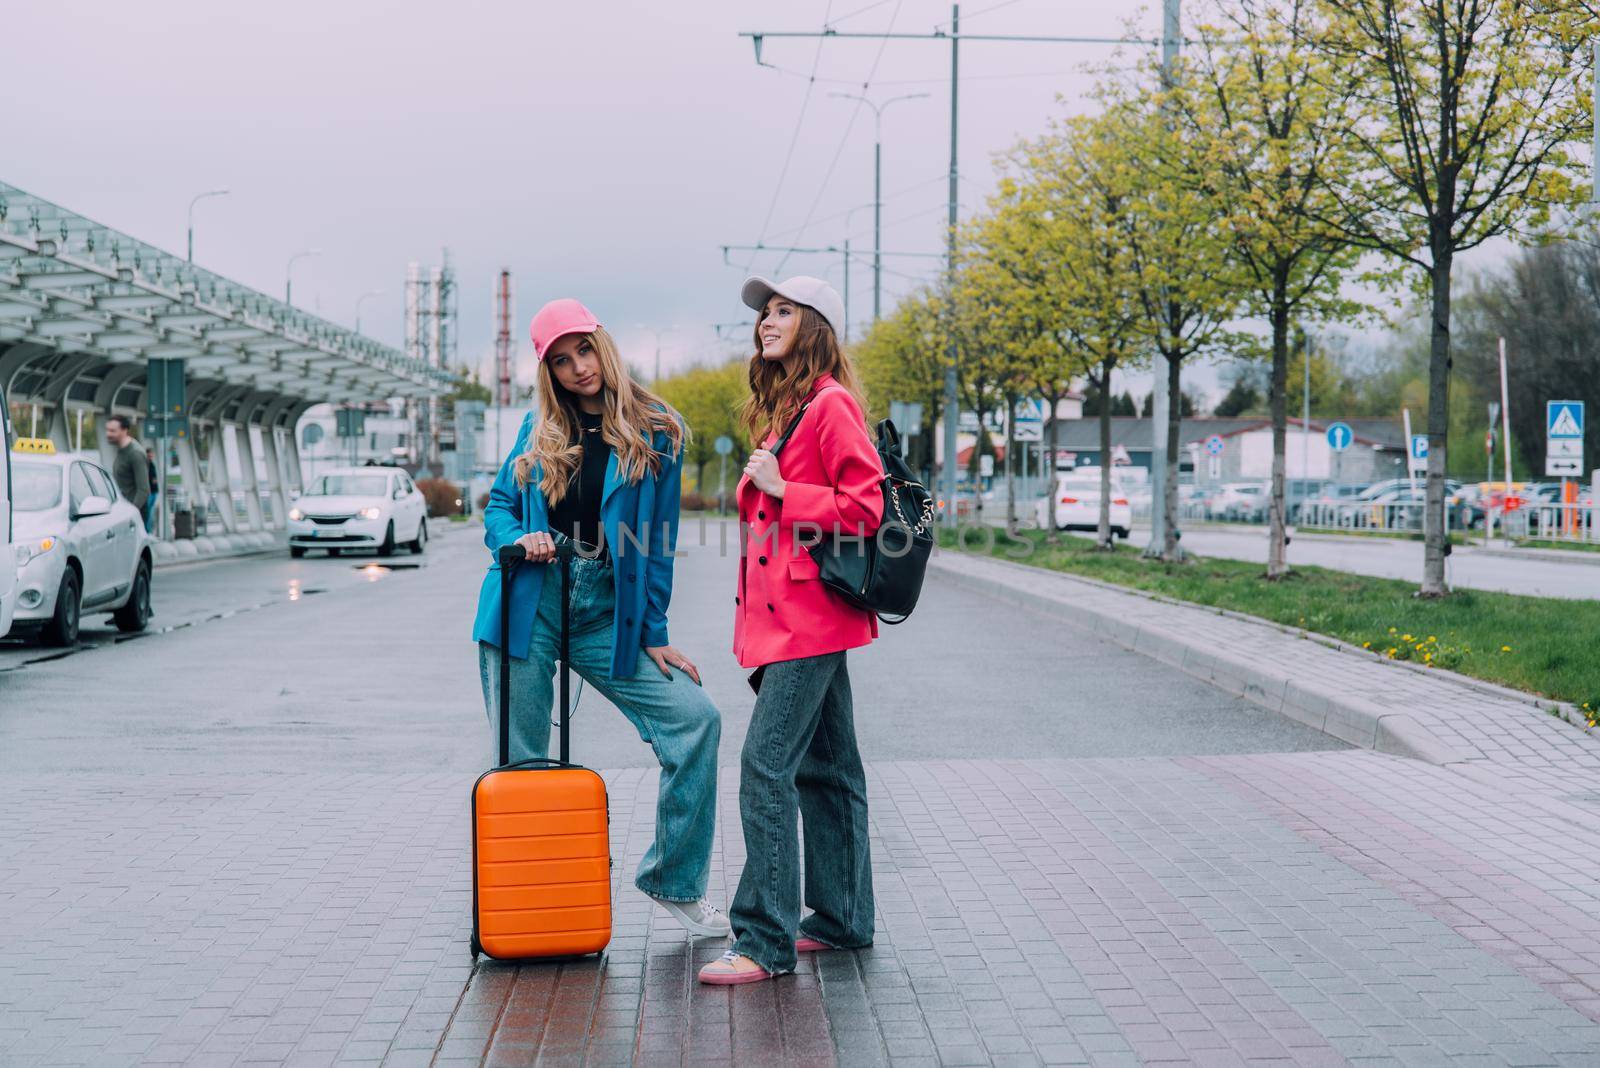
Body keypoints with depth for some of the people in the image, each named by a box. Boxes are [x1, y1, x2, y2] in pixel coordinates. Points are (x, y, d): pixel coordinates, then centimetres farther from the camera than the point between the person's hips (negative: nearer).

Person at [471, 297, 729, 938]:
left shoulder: (655, 433, 2)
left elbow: (656, 544, 2)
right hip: (529, 603, 1)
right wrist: (516, 539, -10)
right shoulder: (539, 429, 9)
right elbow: (498, 504, 14)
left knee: (695, 720, -12)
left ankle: (674, 880, 2)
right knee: (520, 759, 2)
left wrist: (653, 635, 0)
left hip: (605, 612, -1)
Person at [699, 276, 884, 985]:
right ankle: (842, 919, 22)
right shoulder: (782, 407, 19)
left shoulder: (830, 404, -11)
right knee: (823, 767, 14)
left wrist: (782, 491, -16)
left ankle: (765, 940, -10)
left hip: (809, 614, -10)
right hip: (780, 612, 10)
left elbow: (863, 507, -17)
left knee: (766, 765, -13)